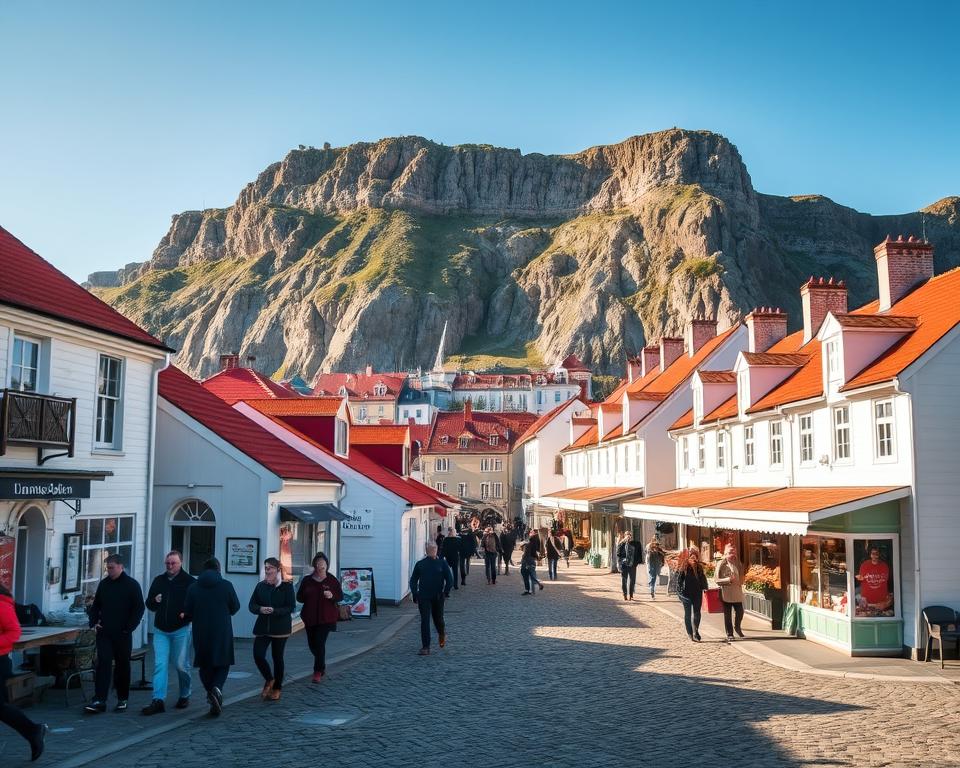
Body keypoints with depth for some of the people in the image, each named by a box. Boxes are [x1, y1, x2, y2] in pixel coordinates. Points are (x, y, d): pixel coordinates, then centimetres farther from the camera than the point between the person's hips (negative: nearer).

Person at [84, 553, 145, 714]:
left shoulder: (132, 585, -4)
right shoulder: (103, 584, 10)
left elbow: (139, 609, -5)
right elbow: (95, 606, 20)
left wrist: (129, 628, -12)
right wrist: (94, 622, 4)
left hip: (122, 634, -3)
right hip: (104, 633, 3)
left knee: (122, 666, 7)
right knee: (102, 664, -7)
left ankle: (122, 700, 18)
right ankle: (99, 701, -9)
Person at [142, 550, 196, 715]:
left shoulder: (190, 582, -4)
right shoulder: (158, 581, 10)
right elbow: (149, 604, 18)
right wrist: (155, 601, -5)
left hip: (181, 630, -4)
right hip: (160, 630, 4)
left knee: (181, 665, 4)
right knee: (159, 664, -4)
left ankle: (185, 696, 24)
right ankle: (158, 700, -5)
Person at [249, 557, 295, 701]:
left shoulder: (287, 586, -5)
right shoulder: (260, 586, 6)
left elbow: (291, 607, -9)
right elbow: (252, 605, 5)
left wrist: (274, 611, -22)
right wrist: (260, 609, -17)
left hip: (280, 628, -3)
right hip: (262, 627, 3)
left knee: (277, 657, 6)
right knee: (258, 655, -9)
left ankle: (277, 689, 23)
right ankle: (269, 680, 19)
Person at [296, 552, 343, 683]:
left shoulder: (332, 580, -3)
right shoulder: (307, 580, 2)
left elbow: (341, 596, 3)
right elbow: (299, 597, 9)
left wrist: (332, 596, -17)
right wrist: (308, 597, -11)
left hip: (326, 618, -3)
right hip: (310, 617, 3)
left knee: (320, 643, -11)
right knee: (312, 644, 11)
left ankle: (318, 672, 0)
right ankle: (322, 666, 36)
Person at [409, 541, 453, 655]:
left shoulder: (442, 563, 1)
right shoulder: (420, 564, 4)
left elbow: (449, 579, 2)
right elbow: (413, 580, 9)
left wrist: (446, 592, -6)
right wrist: (415, 594, 0)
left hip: (438, 597, 0)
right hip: (424, 598, 0)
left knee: (438, 619, 11)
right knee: (424, 621, -6)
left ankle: (442, 634, 45)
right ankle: (425, 647, -3)